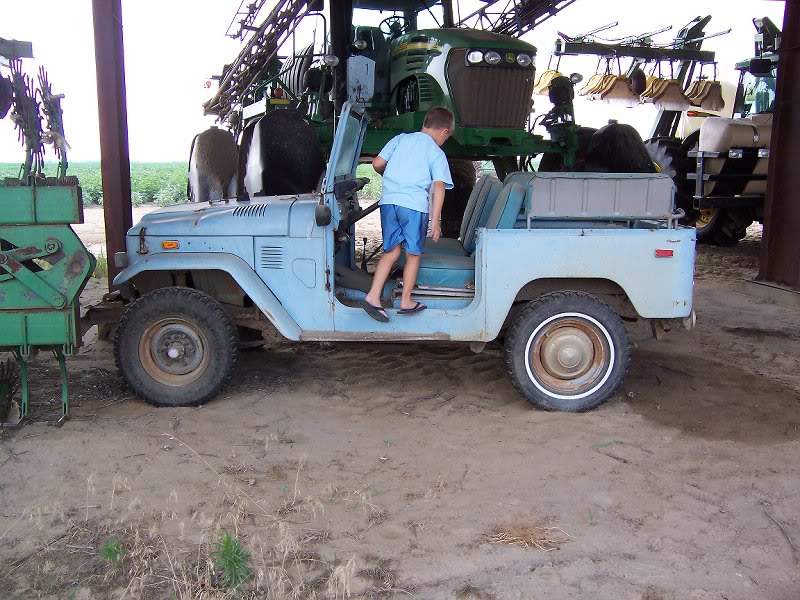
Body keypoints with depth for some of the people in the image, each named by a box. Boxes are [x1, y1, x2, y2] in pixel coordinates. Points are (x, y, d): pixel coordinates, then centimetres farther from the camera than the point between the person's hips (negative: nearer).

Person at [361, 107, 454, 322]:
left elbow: (377, 163, 11)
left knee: (392, 251, 12)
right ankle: (406, 302, 18)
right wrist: (435, 220, -10)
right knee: (413, 254, 11)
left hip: (389, 201, 4)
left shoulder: (400, 139, 14)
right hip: (415, 206, -4)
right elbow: (439, 187, -7)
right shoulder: (437, 154, 4)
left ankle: (372, 297, 2)